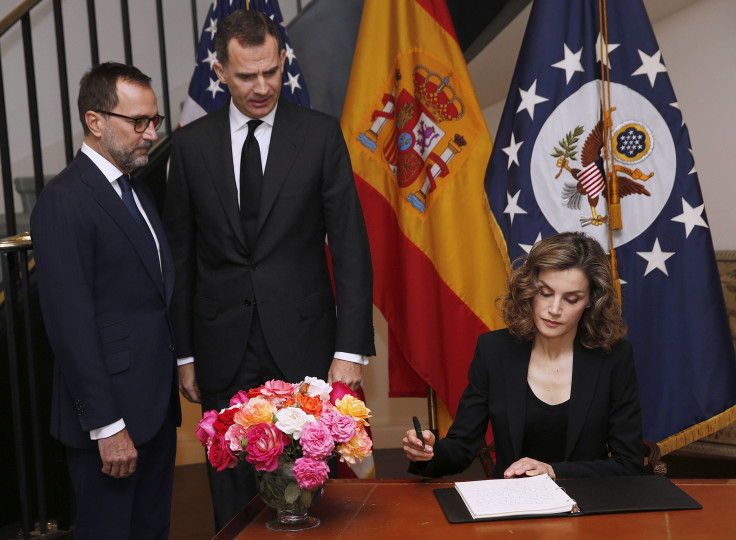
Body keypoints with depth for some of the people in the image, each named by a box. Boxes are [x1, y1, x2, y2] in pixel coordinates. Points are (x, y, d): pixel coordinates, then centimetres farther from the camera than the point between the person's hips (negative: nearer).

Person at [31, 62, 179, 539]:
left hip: (156, 408, 8)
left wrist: (172, 380, 10)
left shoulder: (139, 192, 14)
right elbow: (71, 325, -19)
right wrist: (107, 426, -19)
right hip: (111, 415, -8)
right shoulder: (65, 201, -15)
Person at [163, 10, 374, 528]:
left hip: (302, 345, -1)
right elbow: (181, 256, 8)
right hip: (224, 353, 2)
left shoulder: (321, 134, -1)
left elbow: (350, 246, -3)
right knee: (232, 490, 9)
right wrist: (184, 353, 6)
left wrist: (351, 348, -10)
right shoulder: (191, 144, 3)